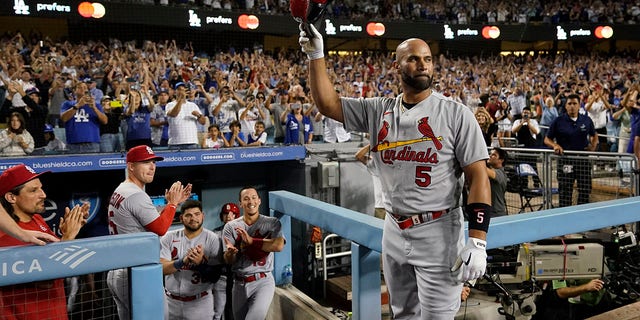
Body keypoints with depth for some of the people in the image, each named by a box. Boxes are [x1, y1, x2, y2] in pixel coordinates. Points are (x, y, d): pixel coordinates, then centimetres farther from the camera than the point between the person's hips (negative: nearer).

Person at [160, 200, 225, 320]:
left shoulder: (213, 239, -8)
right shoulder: (169, 237, -2)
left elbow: (215, 277, -9)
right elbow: (160, 268, -11)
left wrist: (201, 263, -27)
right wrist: (183, 261, -28)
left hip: (200, 302, -2)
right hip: (170, 301, 2)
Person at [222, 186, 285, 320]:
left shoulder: (272, 223, -3)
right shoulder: (231, 227, 1)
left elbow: (278, 246, -21)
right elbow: (228, 260, -4)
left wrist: (251, 240, -22)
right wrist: (230, 252, -27)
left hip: (263, 281, -3)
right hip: (240, 284, 3)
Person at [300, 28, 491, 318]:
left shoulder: (455, 114, -8)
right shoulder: (378, 110, 5)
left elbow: (478, 177, -10)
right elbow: (327, 103, 5)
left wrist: (477, 242, -17)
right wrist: (316, 55, -5)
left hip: (437, 233, -4)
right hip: (393, 232, 5)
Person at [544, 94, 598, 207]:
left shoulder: (587, 120, 8)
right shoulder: (558, 121, 0)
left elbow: (594, 135, 23)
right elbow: (547, 139, 5)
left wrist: (593, 146, 5)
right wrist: (555, 145, -14)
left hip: (583, 160, 2)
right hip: (565, 160, -2)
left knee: (585, 190, 4)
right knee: (565, 192, 2)